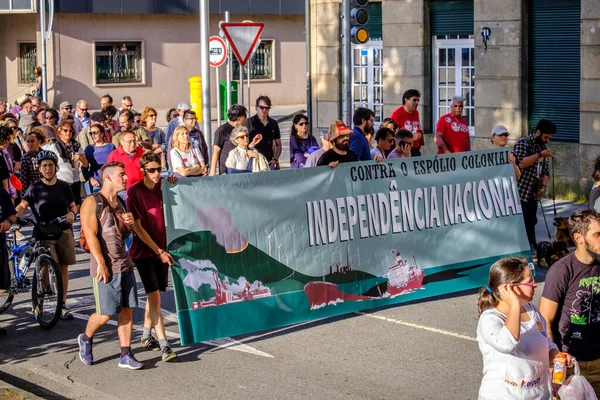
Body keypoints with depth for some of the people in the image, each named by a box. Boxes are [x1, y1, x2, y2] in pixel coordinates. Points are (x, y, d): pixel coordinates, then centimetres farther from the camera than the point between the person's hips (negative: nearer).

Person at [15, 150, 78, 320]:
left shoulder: (64, 186, 5)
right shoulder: (35, 188, -2)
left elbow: (73, 205, 11)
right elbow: (22, 206, -12)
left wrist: (72, 213, -13)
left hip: (64, 231, 3)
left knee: (63, 269, 5)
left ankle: (62, 306, 14)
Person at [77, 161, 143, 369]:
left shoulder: (119, 203, 15)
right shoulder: (92, 203, -9)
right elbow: (90, 234, -15)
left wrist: (130, 224, 1)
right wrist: (101, 263, -20)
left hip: (125, 264, 7)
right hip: (106, 267, -7)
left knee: (127, 310, 4)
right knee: (105, 314, -4)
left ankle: (125, 356, 9)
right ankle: (86, 339, 24)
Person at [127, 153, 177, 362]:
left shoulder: (163, 186, 2)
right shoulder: (134, 192, -12)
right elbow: (137, 227, -13)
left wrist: (175, 184, -4)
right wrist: (159, 251, -17)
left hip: (162, 248, 5)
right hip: (144, 250, -5)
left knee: (154, 294, 13)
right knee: (154, 295, -11)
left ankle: (146, 335, 29)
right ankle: (164, 345, -15)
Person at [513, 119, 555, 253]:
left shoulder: (542, 146, 17)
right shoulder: (523, 143, -7)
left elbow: (545, 170, 21)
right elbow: (521, 163, -22)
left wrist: (543, 186, 5)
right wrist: (540, 154, -23)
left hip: (534, 193, 7)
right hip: (521, 192, -7)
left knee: (531, 222, 9)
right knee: (522, 223, -9)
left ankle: (532, 248, 14)